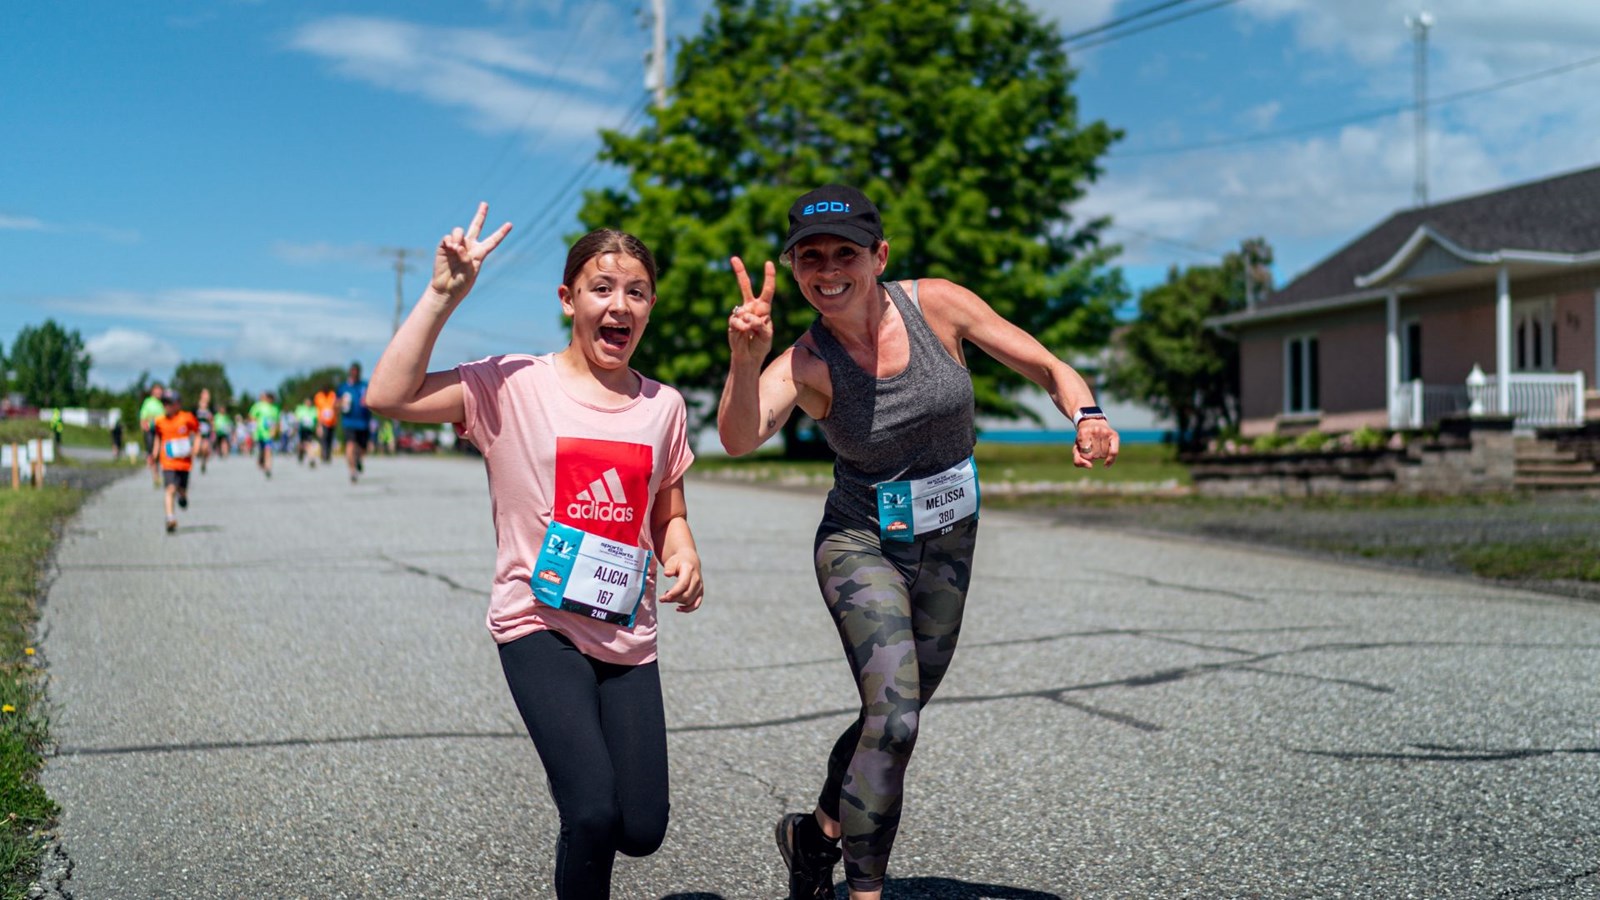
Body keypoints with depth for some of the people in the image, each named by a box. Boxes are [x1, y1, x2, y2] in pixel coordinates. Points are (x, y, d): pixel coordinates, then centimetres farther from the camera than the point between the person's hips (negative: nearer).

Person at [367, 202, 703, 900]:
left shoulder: (663, 405, 7)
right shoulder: (516, 384, -5)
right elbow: (388, 396, -17)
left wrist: (683, 555, -5)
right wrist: (443, 295, -18)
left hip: (627, 634, 4)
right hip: (540, 624, -4)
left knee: (642, 832, 3)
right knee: (593, 815, -21)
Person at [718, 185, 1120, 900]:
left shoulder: (937, 304, -12)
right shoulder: (805, 364, -19)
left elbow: (1049, 368, -4)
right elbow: (740, 438, -38)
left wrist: (1087, 416, -24)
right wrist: (744, 359, -56)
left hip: (948, 551, 4)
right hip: (861, 546, -4)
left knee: (894, 719, 17)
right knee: (893, 717, -21)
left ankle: (818, 832, 42)